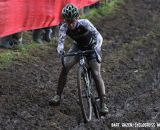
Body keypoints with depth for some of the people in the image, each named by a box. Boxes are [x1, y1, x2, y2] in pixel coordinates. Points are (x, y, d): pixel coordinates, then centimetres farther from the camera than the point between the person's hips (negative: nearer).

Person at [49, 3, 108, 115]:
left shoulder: (84, 23, -34)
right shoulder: (64, 28, -25)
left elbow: (98, 36, -38)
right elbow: (61, 42, -32)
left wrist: (97, 48, -56)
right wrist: (61, 51, -55)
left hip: (92, 47, -3)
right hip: (78, 47, 3)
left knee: (96, 74, -16)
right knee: (65, 67, -15)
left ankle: (103, 103, -8)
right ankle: (58, 96, -3)